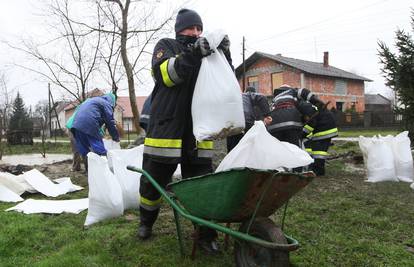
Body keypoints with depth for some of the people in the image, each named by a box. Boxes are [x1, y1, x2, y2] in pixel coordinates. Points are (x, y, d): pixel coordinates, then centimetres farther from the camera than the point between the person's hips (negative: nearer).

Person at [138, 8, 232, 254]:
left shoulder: (207, 53, 19)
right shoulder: (166, 45, 8)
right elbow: (166, 74, -12)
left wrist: (225, 56, -7)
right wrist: (192, 54, -25)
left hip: (197, 132, 3)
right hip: (166, 129, -2)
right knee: (153, 182, 9)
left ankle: (207, 236, 12)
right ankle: (146, 223, 34)